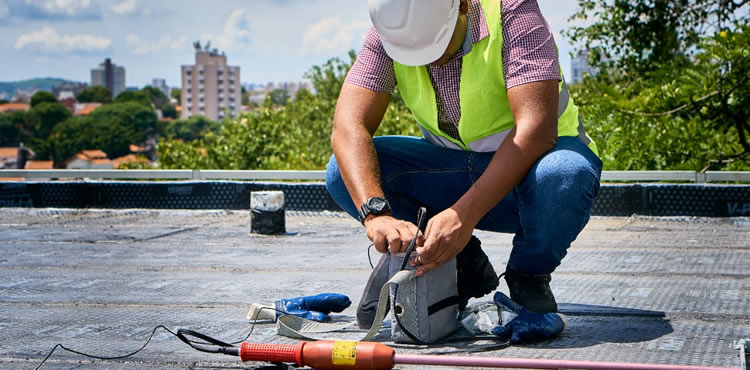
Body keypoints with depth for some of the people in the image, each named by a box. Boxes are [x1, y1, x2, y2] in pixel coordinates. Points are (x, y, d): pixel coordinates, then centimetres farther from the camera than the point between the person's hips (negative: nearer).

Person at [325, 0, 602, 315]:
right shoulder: (388, 33, -14)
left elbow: (537, 128, -34)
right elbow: (348, 126, -23)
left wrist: (463, 215, -42)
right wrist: (376, 213, -41)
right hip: (453, 165, 4)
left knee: (563, 174, -39)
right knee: (346, 172, -19)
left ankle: (529, 276, -6)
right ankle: (465, 267, -2)